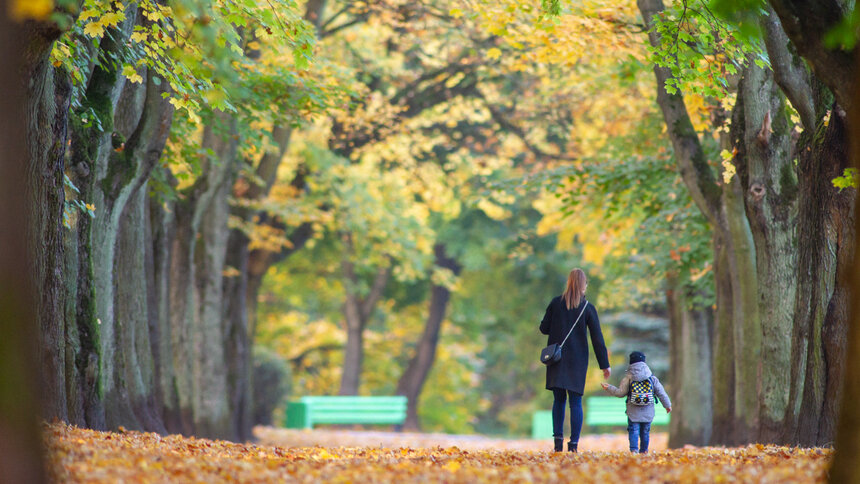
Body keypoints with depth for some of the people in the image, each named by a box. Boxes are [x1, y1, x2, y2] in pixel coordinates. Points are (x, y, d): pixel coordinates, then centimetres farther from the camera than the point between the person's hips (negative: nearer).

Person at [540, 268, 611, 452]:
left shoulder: (556, 303, -2)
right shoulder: (588, 308, -4)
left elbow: (544, 328, 2)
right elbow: (597, 339, -2)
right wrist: (605, 365, 2)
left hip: (557, 359, 1)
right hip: (577, 360, -1)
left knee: (559, 400, 11)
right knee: (576, 402, 1)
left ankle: (558, 439, 1)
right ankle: (573, 443, -6)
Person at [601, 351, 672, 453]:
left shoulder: (628, 377, -3)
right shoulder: (652, 377, 3)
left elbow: (621, 392, -3)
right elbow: (661, 393, 7)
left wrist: (609, 388, 11)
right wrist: (667, 405, 19)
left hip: (633, 411, -2)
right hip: (647, 411, 2)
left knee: (633, 430, -1)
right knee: (645, 431, 13)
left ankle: (634, 449, -16)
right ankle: (644, 450, 17)